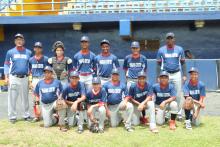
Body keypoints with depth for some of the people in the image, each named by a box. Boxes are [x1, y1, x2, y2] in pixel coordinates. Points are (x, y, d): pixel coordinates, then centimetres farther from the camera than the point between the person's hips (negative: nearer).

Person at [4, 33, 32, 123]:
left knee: (25, 98, 8)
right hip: (13, 78, -1)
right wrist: (6, 77, -5)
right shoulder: (10, 52, 3)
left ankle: (26, 115, 16)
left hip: (25, 78, 2)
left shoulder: (28, 52, 7)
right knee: (12, 98, 0)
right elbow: (6, 65, 3)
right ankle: (12, 116, 9)